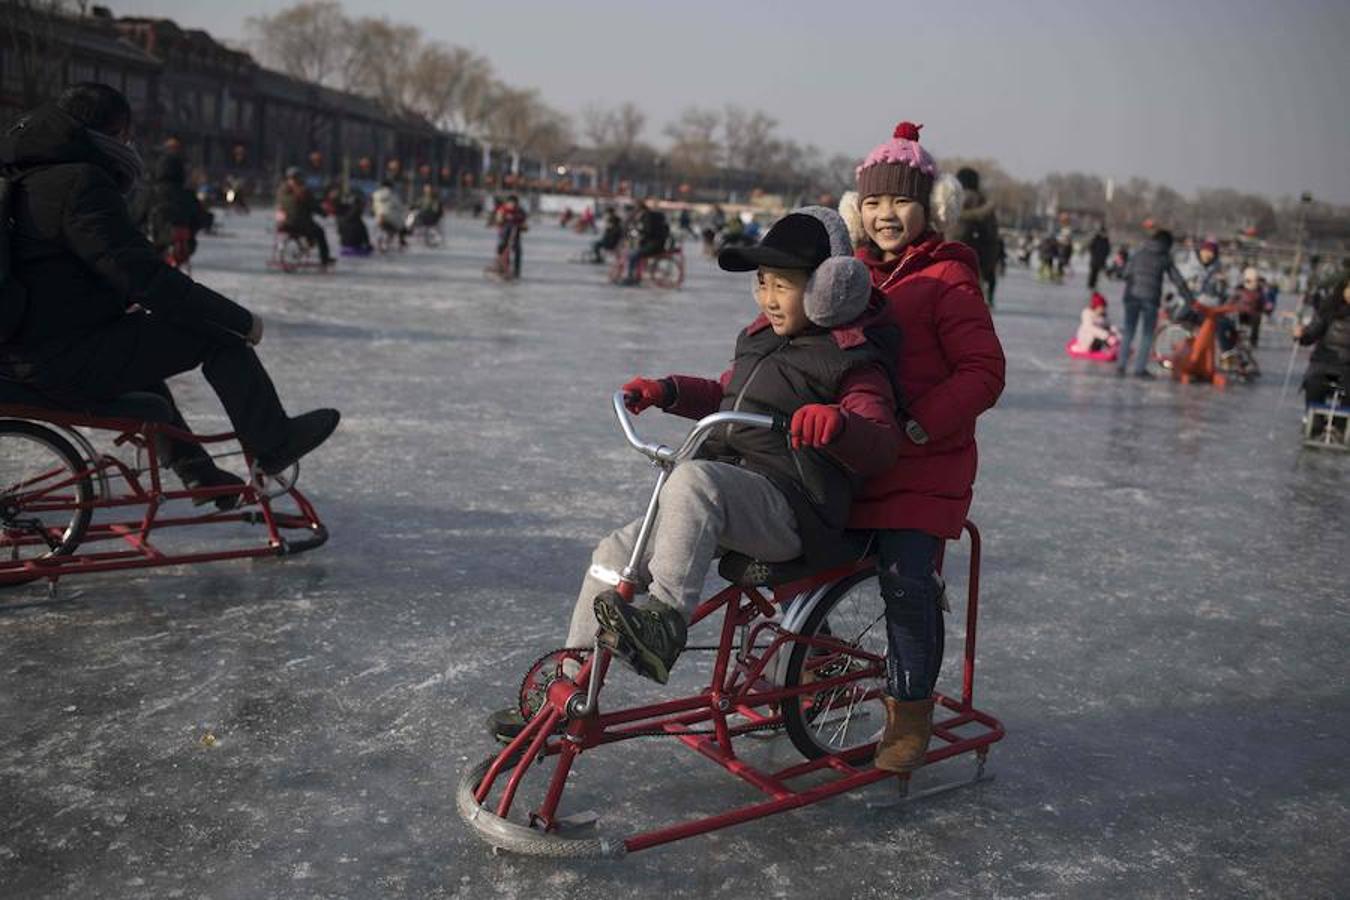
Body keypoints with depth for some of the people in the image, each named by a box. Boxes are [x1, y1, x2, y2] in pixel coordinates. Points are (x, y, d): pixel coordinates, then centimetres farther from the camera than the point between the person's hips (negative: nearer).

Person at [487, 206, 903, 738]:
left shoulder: (850, 359, -6)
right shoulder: (761, 338, 19)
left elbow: (880, 443, -18)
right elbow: (725, 396, 37)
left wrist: (838, 422, -40)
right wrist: (669, 391, 21)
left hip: (787, 508, -9)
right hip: (728, 506, 9)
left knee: (693, 478, -37)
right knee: (616, 553, 0)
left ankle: (664, 625, -44)